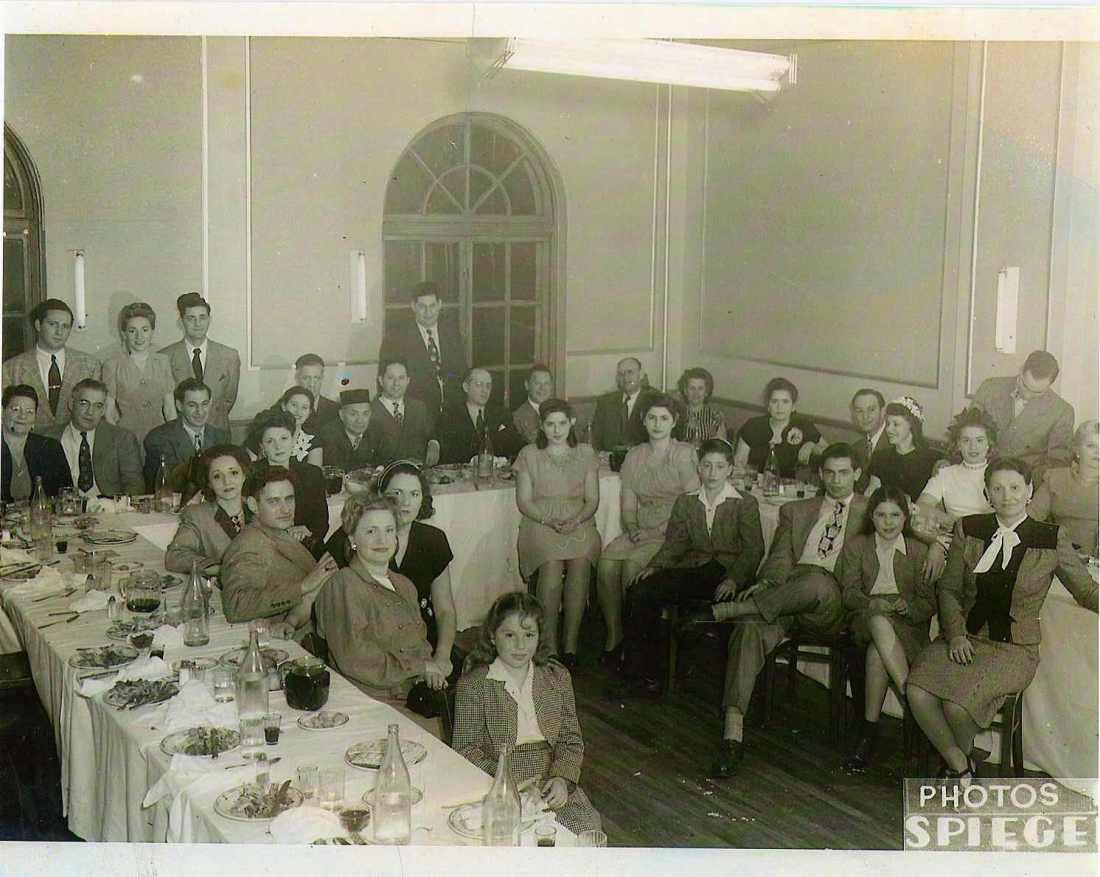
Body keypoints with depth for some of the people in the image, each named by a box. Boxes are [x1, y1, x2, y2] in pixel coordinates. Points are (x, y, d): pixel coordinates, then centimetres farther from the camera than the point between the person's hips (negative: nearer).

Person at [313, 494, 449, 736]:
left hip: (416, 702, 6)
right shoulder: (343, 585, -6)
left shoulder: (404, 585, 19)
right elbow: (353, 659, -13)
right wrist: (420, 667, -8)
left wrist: (431, 669, 0)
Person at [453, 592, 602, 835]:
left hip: (553, 786, 4)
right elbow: (465, 749, -4)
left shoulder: (557, 677, 9)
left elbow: (571, 740, 11)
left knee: (587, 826, -22)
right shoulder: (472, 684, -3)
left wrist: (562, 778, -9)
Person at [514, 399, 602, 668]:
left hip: (578, 523, 1)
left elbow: (592, 499, 11)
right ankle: (549, 647, -25)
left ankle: (570, 646, -26)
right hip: (540, 524, -1)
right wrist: (549, 521, -12)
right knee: (552, 566, -32)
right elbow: (524, 501, 6)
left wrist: (576, 520, -10)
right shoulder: (529, 455, 10)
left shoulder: (585, 453, 14)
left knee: (580, 563, -31)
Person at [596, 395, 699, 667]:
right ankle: (613, 637, -13)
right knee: (606, 562, -23)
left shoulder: (684, 454, -2)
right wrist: (632, 528, -7)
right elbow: (628, 503, 13)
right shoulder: (634, 456, 14)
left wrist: (661, 529, -14)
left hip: (674, 532, -5)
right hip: (640, 530, 5)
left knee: (633, 565, -29)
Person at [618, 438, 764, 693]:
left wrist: (734, 579, -19)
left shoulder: (745, 503, 6)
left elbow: (753, 550, -2)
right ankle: (642, 670, -12)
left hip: (728, 572, -3)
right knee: (641, 591, -21)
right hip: (692, 571, 3)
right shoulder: (685, 502, 18)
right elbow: (674, 544, 14)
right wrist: (655, 567, -6)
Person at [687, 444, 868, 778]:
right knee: (750, 628, -31)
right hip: (784, 594, 2)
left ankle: (725, 609, -33)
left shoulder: (871, 511, 21)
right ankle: (733, 735, -36)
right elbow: (780, 558, 13)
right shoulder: (795, 511, 26)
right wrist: (766, 583, -8)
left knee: (818, 581, -39)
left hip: (833, 604, -2)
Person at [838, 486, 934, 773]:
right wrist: (873, 603, -21)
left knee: (877, 651, -36)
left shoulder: (919, 550, 11)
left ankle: (869, 732, -33)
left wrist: (907, 606, -18)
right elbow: (849, 592, 1)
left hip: (908, 625, 0)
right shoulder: (855, 547, 13)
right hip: (866, 619, 1)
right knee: (879, 622, -39)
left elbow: (929, 603, 6)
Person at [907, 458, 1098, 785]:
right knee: (917, 690, -25)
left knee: (958, 703, -27)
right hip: (966, 638, 3)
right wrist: (956, 633, -5)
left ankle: (960, 756, 9)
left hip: (1014, 648, -3)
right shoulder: (968, 530, 5)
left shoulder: (1052, 540, -2)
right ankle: (960, 767, -2)